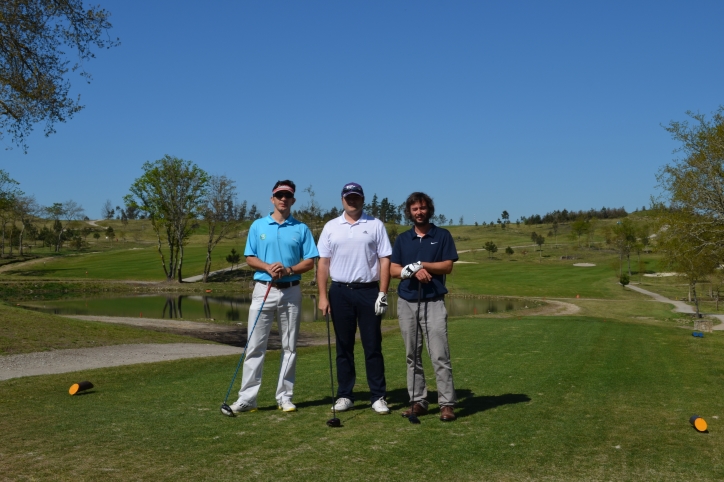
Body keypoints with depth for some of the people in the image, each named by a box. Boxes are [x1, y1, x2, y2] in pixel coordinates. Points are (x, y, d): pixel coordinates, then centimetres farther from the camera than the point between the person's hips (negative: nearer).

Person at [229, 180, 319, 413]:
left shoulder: (301, 229, 5)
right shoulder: (258, 226, 7)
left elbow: (310, 262, 2)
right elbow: (250, 258, 4)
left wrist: (288, 269, -15)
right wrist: (268, 267, -15)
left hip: (291, 291, 1)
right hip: (263, 290, 0)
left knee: (289, 347, 5)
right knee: (255, 345, -2)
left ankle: (285, 396, 14)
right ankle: (247, 397, 2)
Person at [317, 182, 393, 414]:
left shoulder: (375, 225, 3)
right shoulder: (331, 227, 8)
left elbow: (385, 260, 0)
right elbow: (323, 263, 6)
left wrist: (383, 293, -7)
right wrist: (323, 296, -1)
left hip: (368, 291, -2)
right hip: (340, 291, 2)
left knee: (373, 346, 1)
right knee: (344, 346, 8)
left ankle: (378, 396, 9)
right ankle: (344, 395, 17)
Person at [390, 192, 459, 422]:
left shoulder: (443, 235, 4)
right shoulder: (402, 239, 11)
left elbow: (447, 266, -5)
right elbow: (393, 269, 3)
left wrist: (419, 264, -13)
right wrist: (414, 271, -15)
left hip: (433, 302, -3)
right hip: (407, 303, 3)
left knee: (440, 355, -7)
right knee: (412, 356, 7)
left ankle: (447, 403, -3)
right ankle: (418, 401, 14)